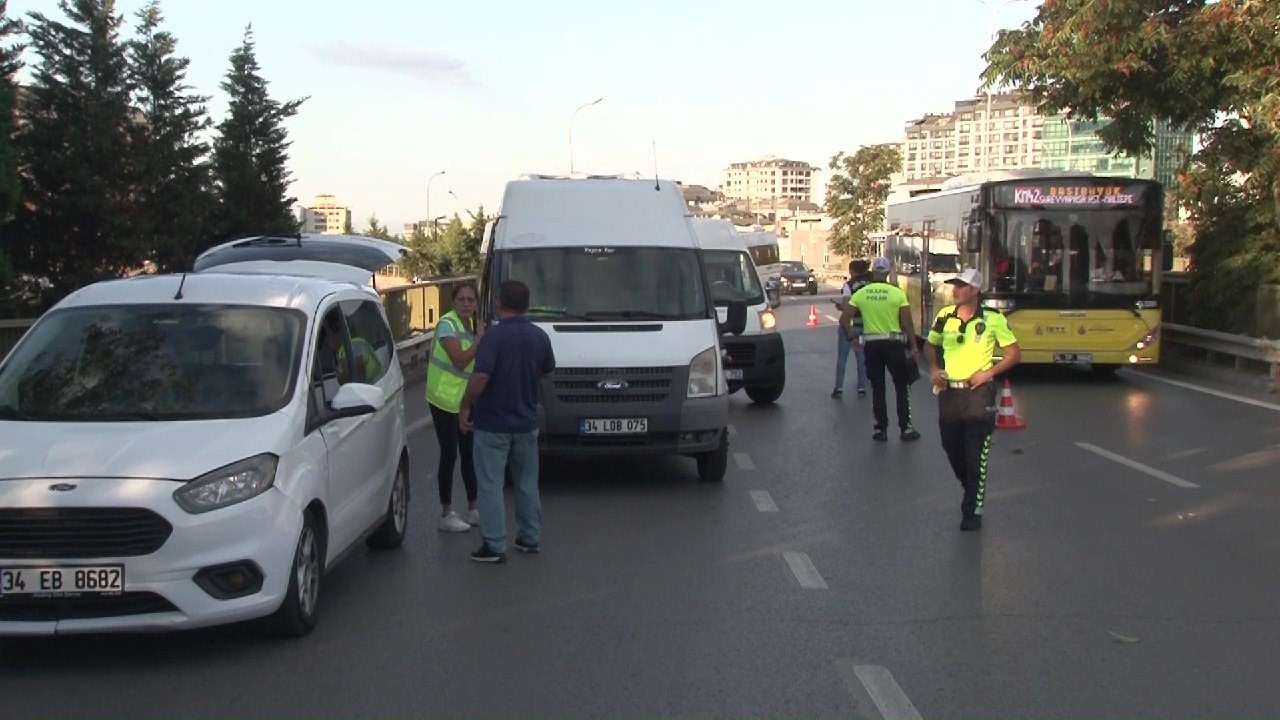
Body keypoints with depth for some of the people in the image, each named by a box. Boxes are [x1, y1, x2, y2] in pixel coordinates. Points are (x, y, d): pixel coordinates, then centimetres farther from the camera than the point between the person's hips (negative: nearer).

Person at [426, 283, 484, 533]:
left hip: (466, 401, 8)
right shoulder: (447, 324, -15)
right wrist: (479, 339, -18)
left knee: (469, 454, 13)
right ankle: (447, 514, 3)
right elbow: (459, 360, -23)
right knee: (449, 455, -4)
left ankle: (472, 508, 23)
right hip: (445, 399, -8)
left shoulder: (471, 324, 9)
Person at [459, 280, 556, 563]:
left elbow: (480, 377, -25)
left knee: (491, 485, 1)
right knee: (527, 482, 17)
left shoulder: (495, 335, -19)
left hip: (493, 424, -6)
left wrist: (465, 406, -12)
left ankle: (495, 546, 1)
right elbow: (548, 372, 14)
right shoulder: (539, 336, 1)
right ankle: (530, 538, 25)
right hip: (526, 422, 6)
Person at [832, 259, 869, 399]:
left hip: (849, 324, -4)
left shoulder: (849, 285, -11)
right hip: (865, 325, 4)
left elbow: (846, 305, -18)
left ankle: (839, 388, 2)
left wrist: (839, 304, 2)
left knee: (841, 358, 5)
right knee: (862, 357, 15)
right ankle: (862, 387, 13)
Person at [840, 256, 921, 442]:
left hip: (871, 344, 2)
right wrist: (913, 346, -1)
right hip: (893, 343, -2)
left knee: (877, 388, 10)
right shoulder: (897, 293, -8)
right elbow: (907, 322, -9)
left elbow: (844, 319, -2)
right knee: (902, 386, 10)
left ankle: (881, 429, 11)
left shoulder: (860, 293, -1)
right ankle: (906, 428, 10)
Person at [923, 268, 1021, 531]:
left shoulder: (993, 319, -5)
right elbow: (930, 345, 22)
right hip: (948, 392, 5)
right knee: (952, 450, 13)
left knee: (976, 457, -4)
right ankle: (972, 492, 37)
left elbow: (1014, 353, 0)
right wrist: (934, 369, 4)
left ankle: (973, 511, 4)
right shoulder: (944, 316, 6)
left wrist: (989, 372, -11)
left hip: (978, 393, -4)